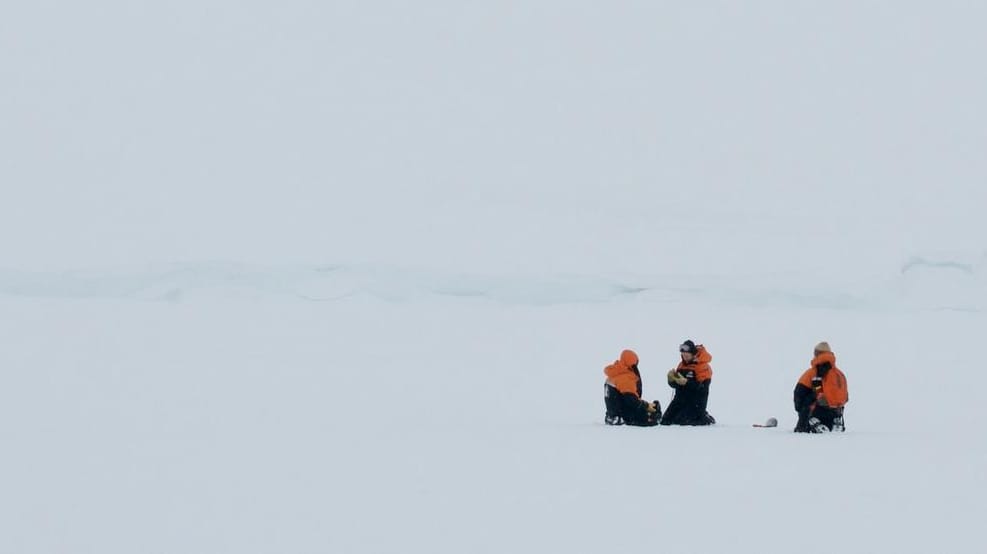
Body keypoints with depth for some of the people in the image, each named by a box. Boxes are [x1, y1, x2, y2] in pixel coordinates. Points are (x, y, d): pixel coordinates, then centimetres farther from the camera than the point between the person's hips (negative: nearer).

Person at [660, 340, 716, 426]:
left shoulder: (703, 366, -14)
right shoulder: (682, 365, 11)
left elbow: (702, 386, -23)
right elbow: (674, 385, 15)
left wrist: (686, 382, -31)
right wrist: (672, 379, -9)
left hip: (695, 403, -8)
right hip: (680, 400, 8)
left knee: (682, 421, -23)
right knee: (665, 421, 6)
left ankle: (705, 419, 4)